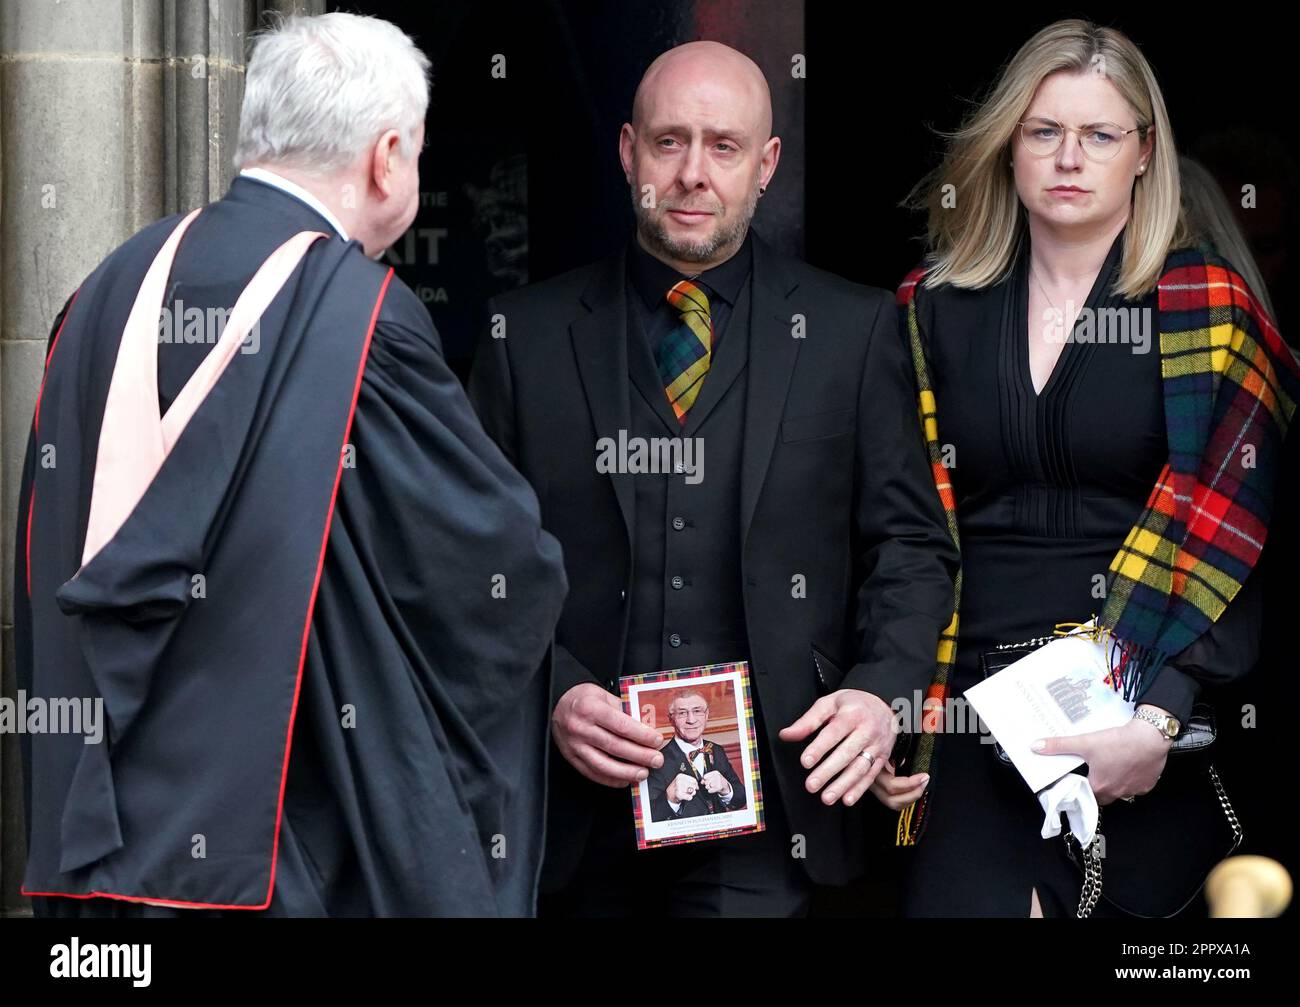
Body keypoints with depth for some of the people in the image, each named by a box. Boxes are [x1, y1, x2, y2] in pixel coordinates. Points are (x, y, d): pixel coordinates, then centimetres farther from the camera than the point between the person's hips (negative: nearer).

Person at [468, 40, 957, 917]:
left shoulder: (855, 331, 6)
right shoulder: (527, 335, 7)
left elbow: (911, 545, 7)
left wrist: (882, 688, -9)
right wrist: (552, 694, -9)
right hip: (583, 796, 1)